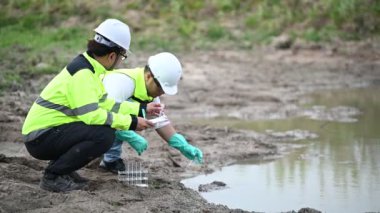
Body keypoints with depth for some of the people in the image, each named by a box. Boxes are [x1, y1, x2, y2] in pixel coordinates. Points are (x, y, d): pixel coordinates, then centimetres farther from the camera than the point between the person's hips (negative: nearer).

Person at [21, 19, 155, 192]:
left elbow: (105, 103, 14)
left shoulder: (89, 67, 9)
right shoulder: (82, 73, -21)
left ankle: (61, 169, 11)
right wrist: (131, 123, -20)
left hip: (51, 130, 10)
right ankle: (53, 176, -12)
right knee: (104, 135, -24)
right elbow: (91, 115, -28)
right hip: (40, 138, -10)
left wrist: (140, 109, 12)